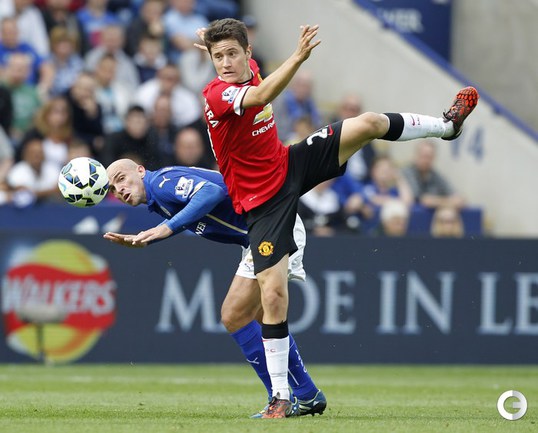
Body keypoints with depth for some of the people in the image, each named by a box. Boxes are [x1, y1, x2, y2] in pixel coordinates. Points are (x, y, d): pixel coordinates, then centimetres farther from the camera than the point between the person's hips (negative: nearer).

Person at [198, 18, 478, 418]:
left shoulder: (250, 69, -6)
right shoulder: (217, 95, -29)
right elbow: (263, 95, -49)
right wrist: (298, 58, -63)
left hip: (292, 164, 7)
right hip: (263, 201, -7)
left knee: (369, 123, 0)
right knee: (273, 292, -14)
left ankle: (446, 125, 29)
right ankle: (281, 396, -6)